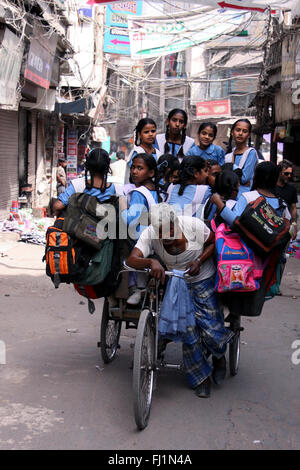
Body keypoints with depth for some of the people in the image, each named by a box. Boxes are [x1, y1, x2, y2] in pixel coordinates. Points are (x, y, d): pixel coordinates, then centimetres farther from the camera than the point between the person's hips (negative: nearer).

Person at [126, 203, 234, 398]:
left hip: (203, 281, -1)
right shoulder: (150, 234, -20)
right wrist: (150, 262, -51)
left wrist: (199, 261, -20)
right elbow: (132, 259, -30)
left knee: (212, 331, -7)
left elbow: (213, 243, -3)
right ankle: (201, 378, 17)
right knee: (188, 332, -4)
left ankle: (219, 356, 30)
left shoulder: (194, 225, -21)